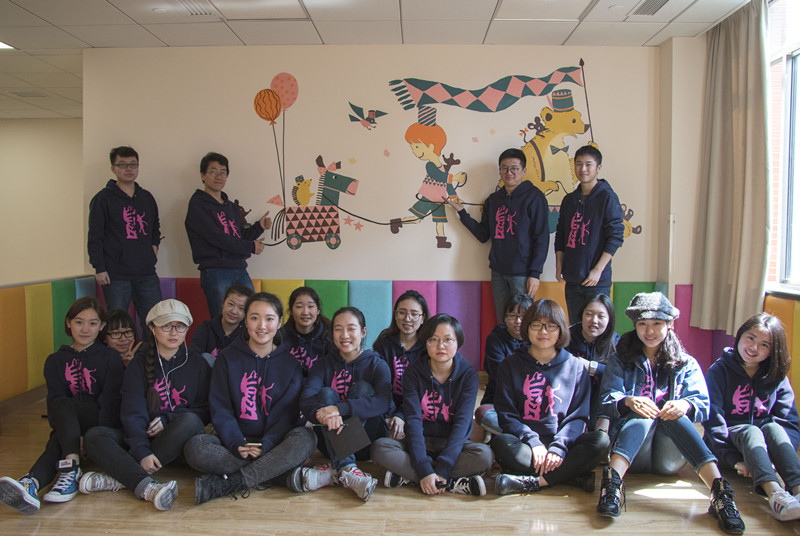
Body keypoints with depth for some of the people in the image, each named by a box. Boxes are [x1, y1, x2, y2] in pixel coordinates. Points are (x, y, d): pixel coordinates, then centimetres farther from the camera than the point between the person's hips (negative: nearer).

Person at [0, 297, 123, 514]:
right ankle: (31, 484, -54)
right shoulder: (55, 361, 13)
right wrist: (70, 434, -17)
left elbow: (110, 401, -4)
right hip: (66, 427, 2)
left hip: (100, 425, -2)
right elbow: (55, 400, 0)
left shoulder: (110, 358, 5)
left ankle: (70, 472, -44)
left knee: (64, 405, -30)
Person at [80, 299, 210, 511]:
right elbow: (132, 413, -7)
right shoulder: (139, 364, 4)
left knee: (190, 421, -33)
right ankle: (146, 487, -45)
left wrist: (167, 420, -12)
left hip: (178, 442, -1)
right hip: (142, 437, 1)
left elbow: (205, 409, 5)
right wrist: (141, 452, -23)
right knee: (94, 436, -23)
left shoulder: (197, 364, 6)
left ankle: (120, 479, -30)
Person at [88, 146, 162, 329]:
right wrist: (99, 268, -8)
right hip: (115, 275, -4)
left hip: (147, 273, 4)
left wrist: (154, 246, 10)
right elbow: (94, 237, -3)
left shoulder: (147, 197, 14)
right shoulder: (103, 198, 0)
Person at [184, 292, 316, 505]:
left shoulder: (289, 363, 6)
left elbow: (287, 412, 0)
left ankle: (225, 484, -30)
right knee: (195, 447, -28)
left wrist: (266, 445, -18)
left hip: (272, 445, 1)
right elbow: (220, 409, -1)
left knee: (306, 437, -31)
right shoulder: (228, 358, 6)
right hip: (234, 442, 0)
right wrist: (237, 444, -18)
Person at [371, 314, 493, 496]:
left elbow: (462, 423, -16)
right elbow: (413, 420, -16)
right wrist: (424, 470, -29)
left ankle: (407, 477, -26)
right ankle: (454, 483, -29)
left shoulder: (468, 375, -7)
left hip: (454, 443, -1)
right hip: (420, 442, 1)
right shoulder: (414, 372, -7)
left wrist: (441, 470, -28)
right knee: (380, 448, -28)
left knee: (484, 454, -31)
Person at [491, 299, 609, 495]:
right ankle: (572, 476, -25)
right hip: (524, 442, -1)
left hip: (562, 443, 1)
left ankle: (533, 482, -29)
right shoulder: (510, 365, 7)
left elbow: (579, 416, 3)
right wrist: (533, 443, -16)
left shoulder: (575, 366, 9)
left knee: (601, 439, -26)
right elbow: (506, 415, 1)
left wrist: (559, 447, -15)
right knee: (500, 443, -33)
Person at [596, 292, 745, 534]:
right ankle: (613, 481, -52)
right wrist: (627, 402, -26)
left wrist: (686, 405, -23)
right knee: (644, 412, -31)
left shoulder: (686, 364, 17)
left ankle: (719, 490, -44)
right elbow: (607, 398, -3)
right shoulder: (621, 360, 14)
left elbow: (703, 405, 2)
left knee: (674, 413, -29)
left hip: (668, 456, 1)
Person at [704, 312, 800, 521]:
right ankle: (775, 495, -58)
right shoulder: (720, 370, -1)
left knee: (773, 428, -29)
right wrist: (734, 459, -21)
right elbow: (713, 420, -10)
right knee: (751, 431, -33)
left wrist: (780, 458, -20)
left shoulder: (777, 377, 8)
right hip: (730, 438, -2)